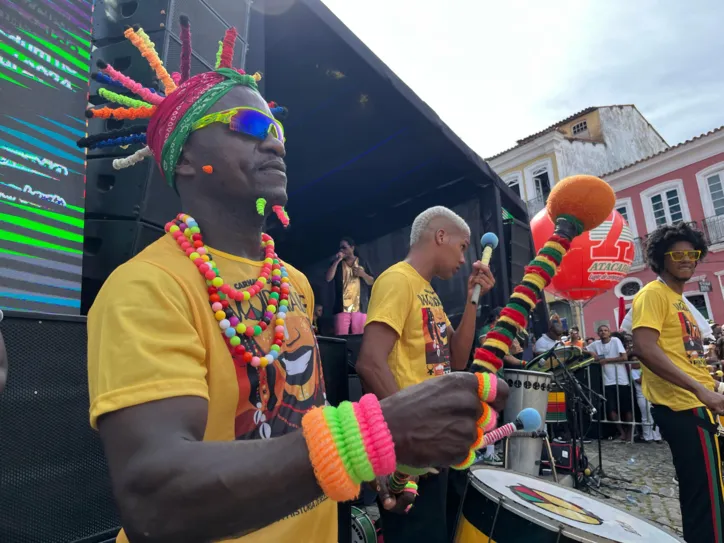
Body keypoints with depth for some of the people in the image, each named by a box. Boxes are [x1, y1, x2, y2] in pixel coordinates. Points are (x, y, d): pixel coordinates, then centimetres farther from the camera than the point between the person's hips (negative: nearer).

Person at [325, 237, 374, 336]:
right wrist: (337, 261, -4)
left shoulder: (363, 263, 15)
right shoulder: (336, 263, 16)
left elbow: (371, 282, 15)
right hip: (342, 307, 0)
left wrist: (363, 274, -4)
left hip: (360, 307, 0)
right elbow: (328, 278, 0)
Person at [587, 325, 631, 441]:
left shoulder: (615, 340, -5)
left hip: (621, 380, -3)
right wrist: (592, 353, -1)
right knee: (611, 409, 3)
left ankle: (629, 431, 23)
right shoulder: (596, 344, 6)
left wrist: (606, 360, -11)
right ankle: (621, 432, 20)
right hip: (608, 382, 3)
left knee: (627, 408, 6)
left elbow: (624, 357, -13)